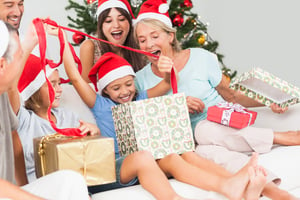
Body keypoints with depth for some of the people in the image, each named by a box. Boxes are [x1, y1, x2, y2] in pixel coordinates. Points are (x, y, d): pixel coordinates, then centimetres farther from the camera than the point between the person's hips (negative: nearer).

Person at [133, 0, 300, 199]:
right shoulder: (141, 79, 5)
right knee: (204, 151, -37)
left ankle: (281, 136, -25)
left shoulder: (201, 58, 1)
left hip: (222, 127, 0)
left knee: (204, 130, -37)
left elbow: (230, 95, 8)